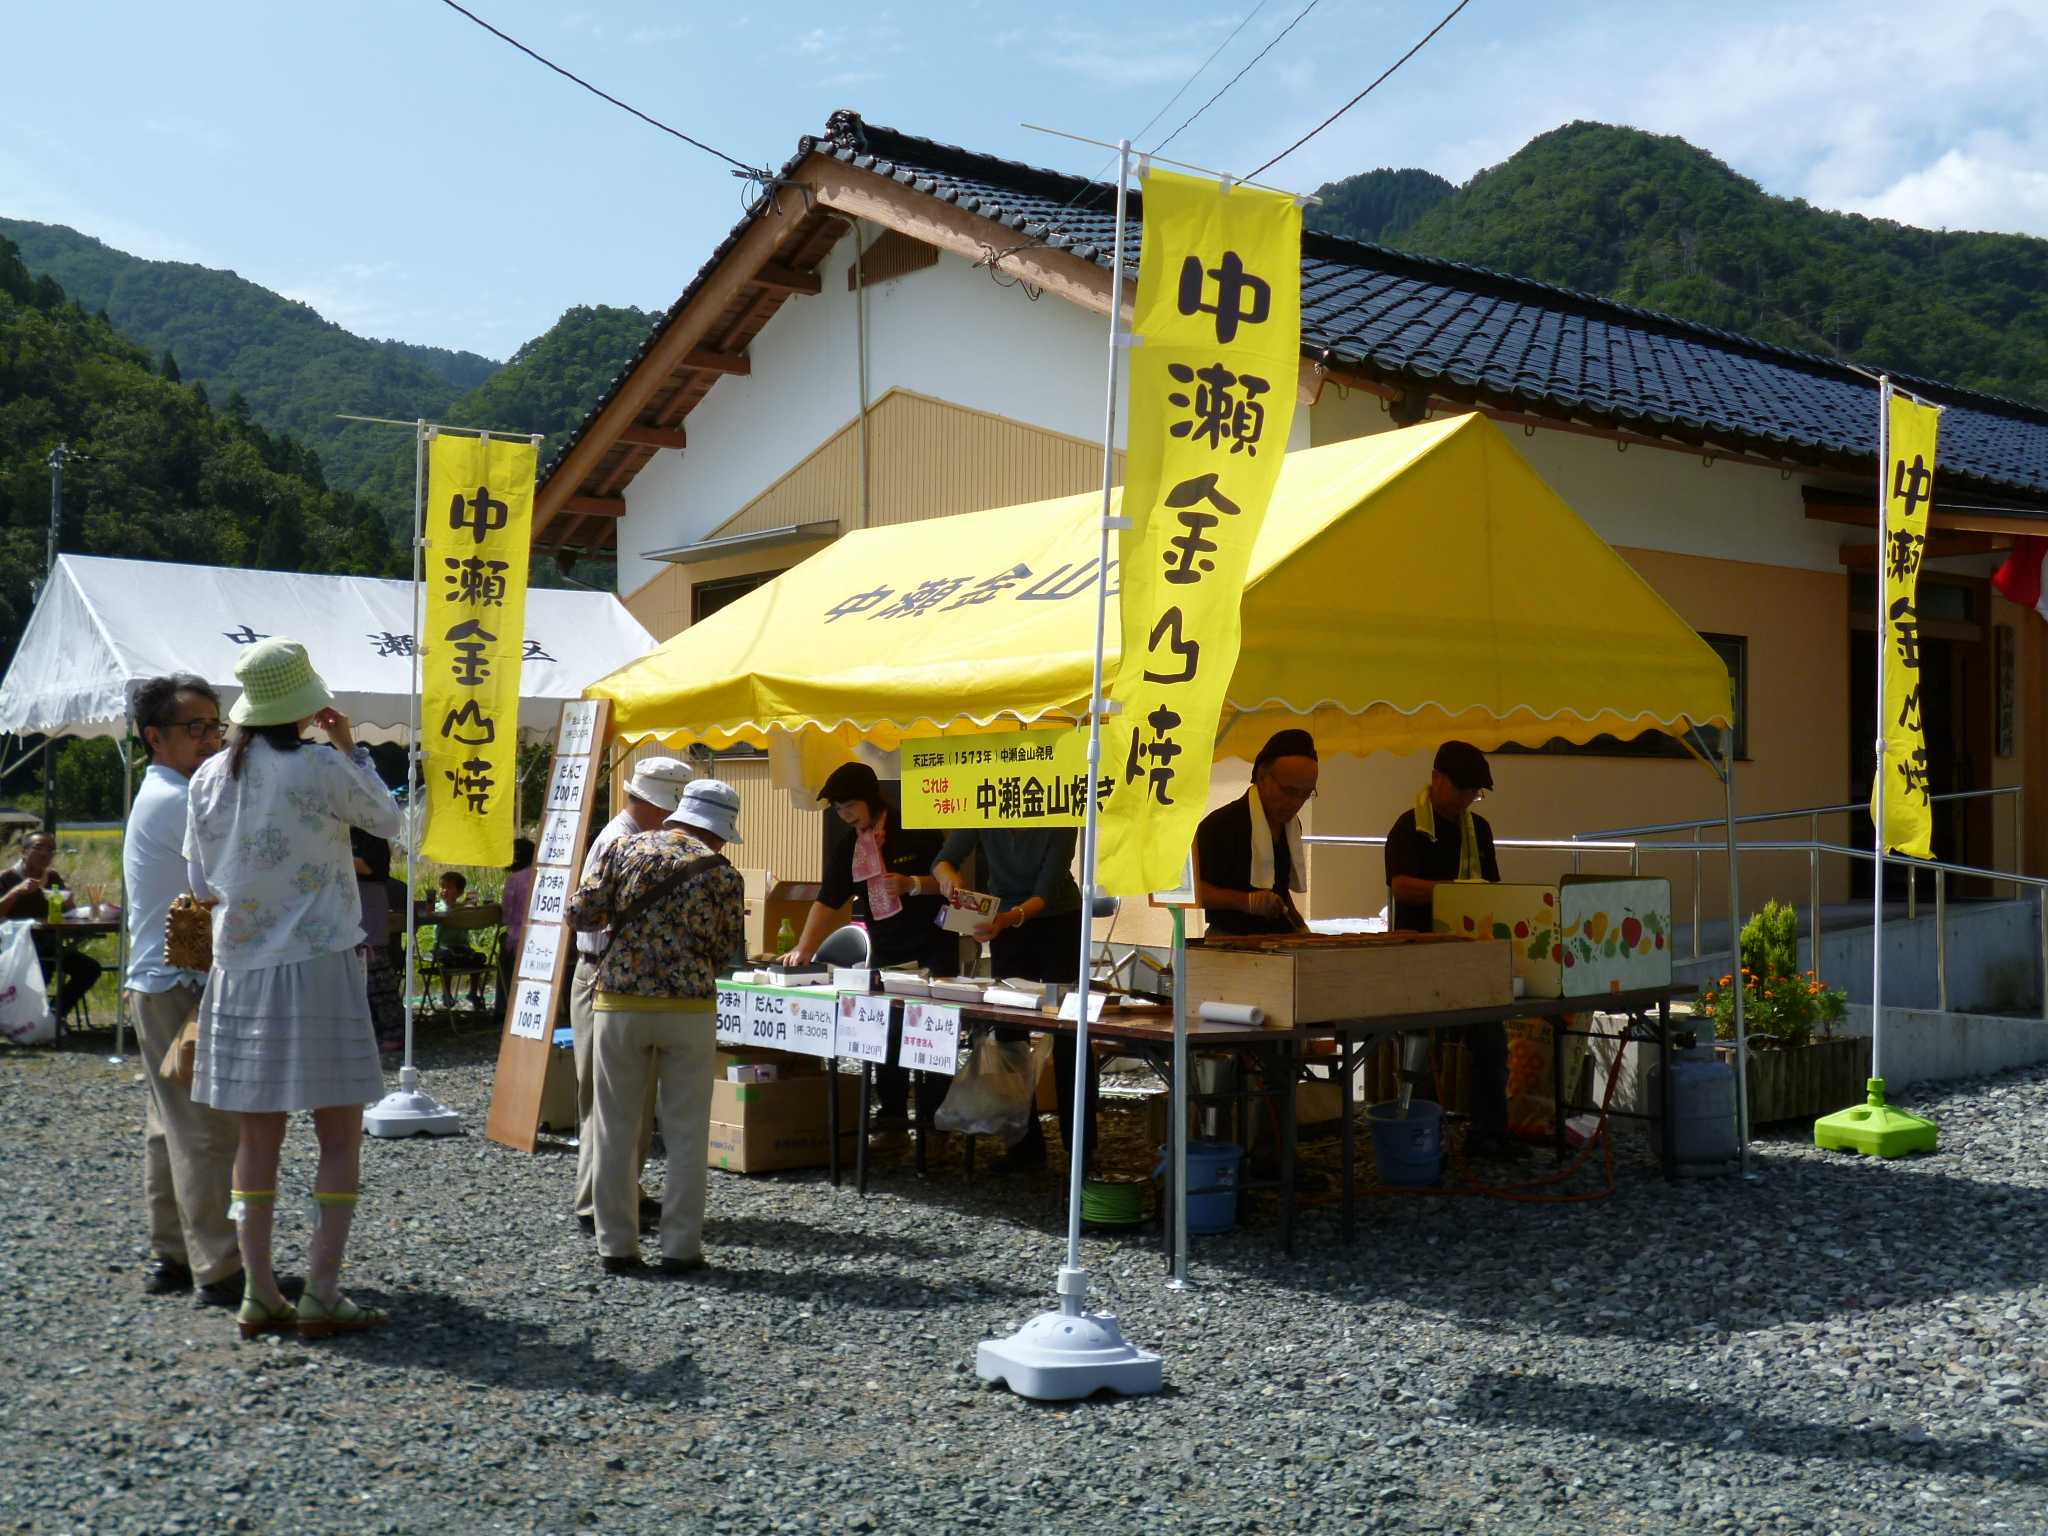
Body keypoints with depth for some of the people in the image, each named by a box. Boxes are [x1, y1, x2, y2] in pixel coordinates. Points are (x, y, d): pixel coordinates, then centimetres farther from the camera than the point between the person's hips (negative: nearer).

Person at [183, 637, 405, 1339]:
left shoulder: (209, 776, 6)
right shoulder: (320, 768, -11)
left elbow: (202, 881, 14)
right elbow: (388, 820, 5)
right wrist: (351, 749, 12)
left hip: (238, 970, 6)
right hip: (317, 965, -6)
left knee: (258, 1135, 11)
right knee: (341, 1136, 2)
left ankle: (259, 1294, 13)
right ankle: (322, 1293, -1)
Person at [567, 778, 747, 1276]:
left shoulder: (623, 849, 2)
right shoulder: (724, 875, -1)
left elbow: (580, 914, 0)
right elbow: (724, 953, 3)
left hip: (621, 1004, 1)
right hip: (690, 1010, -1)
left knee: (616, 1130, 9)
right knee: (686, 1133, 7)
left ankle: (616, 1245, 13)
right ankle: (681, 1247, 9)